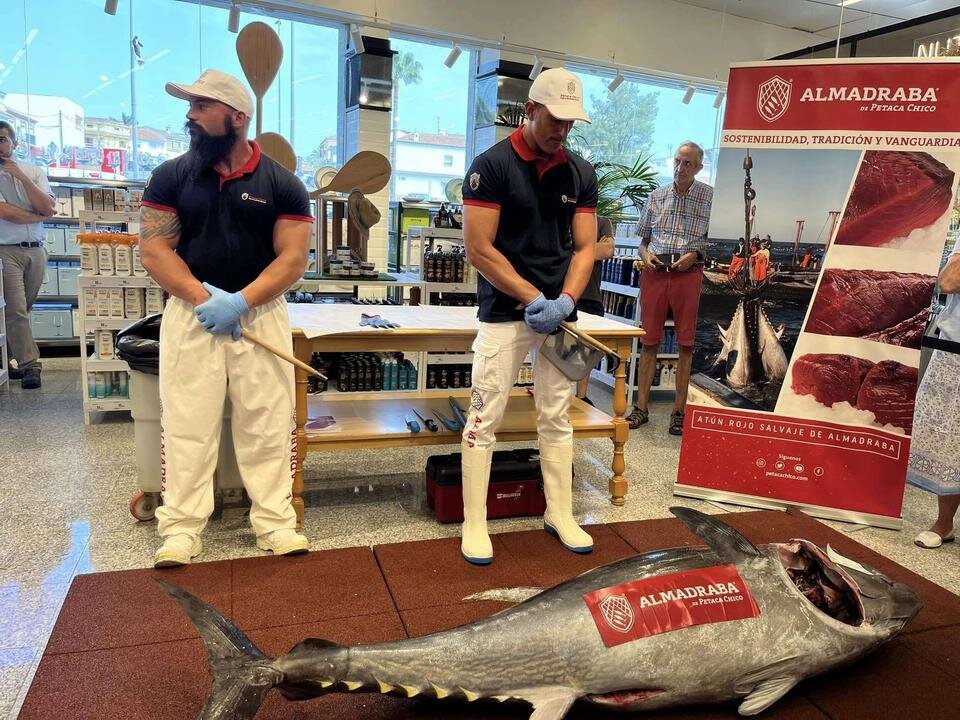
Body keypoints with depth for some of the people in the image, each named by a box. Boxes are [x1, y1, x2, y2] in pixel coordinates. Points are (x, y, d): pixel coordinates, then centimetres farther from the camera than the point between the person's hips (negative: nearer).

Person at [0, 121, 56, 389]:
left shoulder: (34, 172, 10)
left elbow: (49, 208, -5)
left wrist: (21, 177, -9)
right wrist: (38, 215, -2)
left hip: (36, 250, 3)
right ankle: (29, 366, -6)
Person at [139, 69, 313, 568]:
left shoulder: (281, 185, 1)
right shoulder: (171, 176, 5)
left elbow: (292, 259, -5)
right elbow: (153, 250, 0)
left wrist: (241, 301, -17)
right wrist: (204, 297, -14)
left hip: (261, 314, -1)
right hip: (191, 314, 1)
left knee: (268, 424, 2)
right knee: (186, 424, 2)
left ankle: (275, 522, 13)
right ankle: (181, 527, 14)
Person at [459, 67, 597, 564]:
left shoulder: (580, 173, 8)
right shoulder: (492, 165, -6)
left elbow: (585, 247, 7)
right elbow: (479, 249, -11)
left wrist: (564, 301, -11)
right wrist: (533, 299, -13)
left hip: (559, 314, 5)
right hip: (504, 313, -4)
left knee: (556, 419, 12)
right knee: (485, 418, -1)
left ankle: (560, 515, 26)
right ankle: (474, 524, 12)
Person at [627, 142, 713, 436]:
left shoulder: (710, 196, 2)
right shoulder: (656, 196, 11)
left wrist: (695, 254, -12)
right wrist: (645, 255, -1)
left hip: (689, 274, -2)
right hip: (655, 272, 3)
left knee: (686, 344, 0)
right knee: (649, 341, 5)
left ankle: (679, 411, 10)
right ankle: (641, 408, 12)